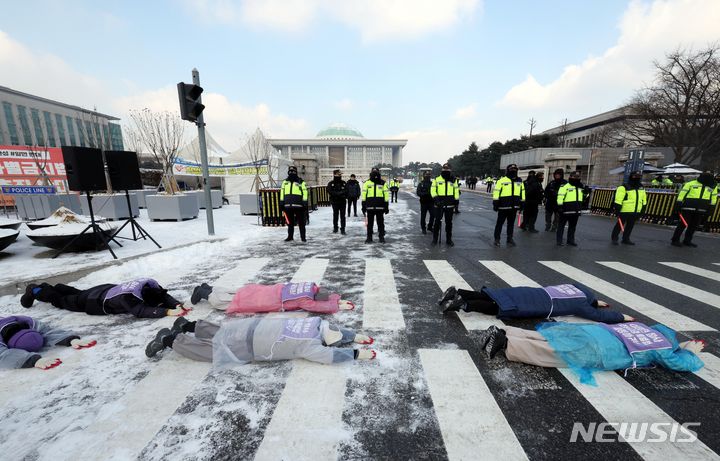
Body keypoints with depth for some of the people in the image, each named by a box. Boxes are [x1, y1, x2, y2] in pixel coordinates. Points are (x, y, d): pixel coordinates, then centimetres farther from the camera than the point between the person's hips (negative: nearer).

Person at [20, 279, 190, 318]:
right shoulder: (128, 297, -45)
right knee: (63, 301, 25)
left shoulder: (151, 285, -27)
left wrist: (177, 305, -40)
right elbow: (141, 311, -54)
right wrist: (167, 312, -60)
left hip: (109, 289, 6)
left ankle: (52, 287, 58)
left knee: (78, 293, 36)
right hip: (96, 302, -5)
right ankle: (35, 291, 48)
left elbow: (165, 296, -21)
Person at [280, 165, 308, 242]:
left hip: (298, 205, -3)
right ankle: (290, 237, 21)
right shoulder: (285, 182, 14)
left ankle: (303, 237, 9)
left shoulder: (301, 182, 3)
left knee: (301, 222, 1)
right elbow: (282, 193, 16)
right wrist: (281, 204, 11)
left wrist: (305, 204, -6)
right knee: (290, 222, 11)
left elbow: (305, 193, 0)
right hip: (288, 206, 4)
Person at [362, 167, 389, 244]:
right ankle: (369, 238, 15)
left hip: (380, 207, 0)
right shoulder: (367, 183, 5)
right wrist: (363, 206, 1)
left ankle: (381, 237, 16)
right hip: (370, 206, 0)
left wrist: (386, 206, 4)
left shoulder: (383, 183, 6)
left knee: (380, 223, 6)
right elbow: (363, 195, 5)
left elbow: (386, 195, 7)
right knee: (370, 223, 6)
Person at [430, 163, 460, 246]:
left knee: (449, 222, 9)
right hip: (439, 204, -2)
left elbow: (456, 191, 13)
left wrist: (456, 201, 7)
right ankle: (435, 238, 11)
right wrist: (435, 198, -17)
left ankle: (449, 239, 19)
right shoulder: (436, 179, 2)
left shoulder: (453, 180, 9)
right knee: (437, 221, -1)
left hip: (449, 205, 2)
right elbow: (433, 190, -2)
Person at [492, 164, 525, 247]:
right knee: (500, 223, 2)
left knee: (511, 224, 12)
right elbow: (496, 193, -6)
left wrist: (522, 204, 18)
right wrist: (495, 204, -9)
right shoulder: (502, 180, -4)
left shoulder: (519, 182, 14)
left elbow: (522, 193, 21)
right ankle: (497, 239, 10)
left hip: (514, 207, 5)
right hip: (503, 206, -5)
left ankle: (510, 239, 22)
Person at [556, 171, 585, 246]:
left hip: (576, 210, 7)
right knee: (561, 225, 0)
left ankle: (571, 240, 22)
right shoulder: (565, 186, -6)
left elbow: (583, 197, 24)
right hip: (566, 210, -7)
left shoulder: (581, 187, 17)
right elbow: (560, 197, -14)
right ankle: (559, 240, 5)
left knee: (572, 226, 13)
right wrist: (560, 206, -20)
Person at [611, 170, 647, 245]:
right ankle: (614, 238, 11)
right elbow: (618, 200, -16)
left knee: (630, 225, 12)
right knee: (619, 225, 1)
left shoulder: (641, 188, 13)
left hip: (635, 212, 7)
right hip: (625, 211, -7)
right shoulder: (624, 188, -12)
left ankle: (626, 239, 22)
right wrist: (617, 210, -18)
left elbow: (644, 200, 21)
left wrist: (642, 210, 18)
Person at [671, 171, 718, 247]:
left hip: (700, 210, 5)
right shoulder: (691, 183, 3)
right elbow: (682, 194, -2)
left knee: (694, 226, 8)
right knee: (683, 224, -6)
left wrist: (710, 208, 11)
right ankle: (675, 240, -2)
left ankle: (687, 241, 17)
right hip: (688, 208, -5)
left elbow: (713, 199, 20)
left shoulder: (712, 187, 16)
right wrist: (678, 205, -8)